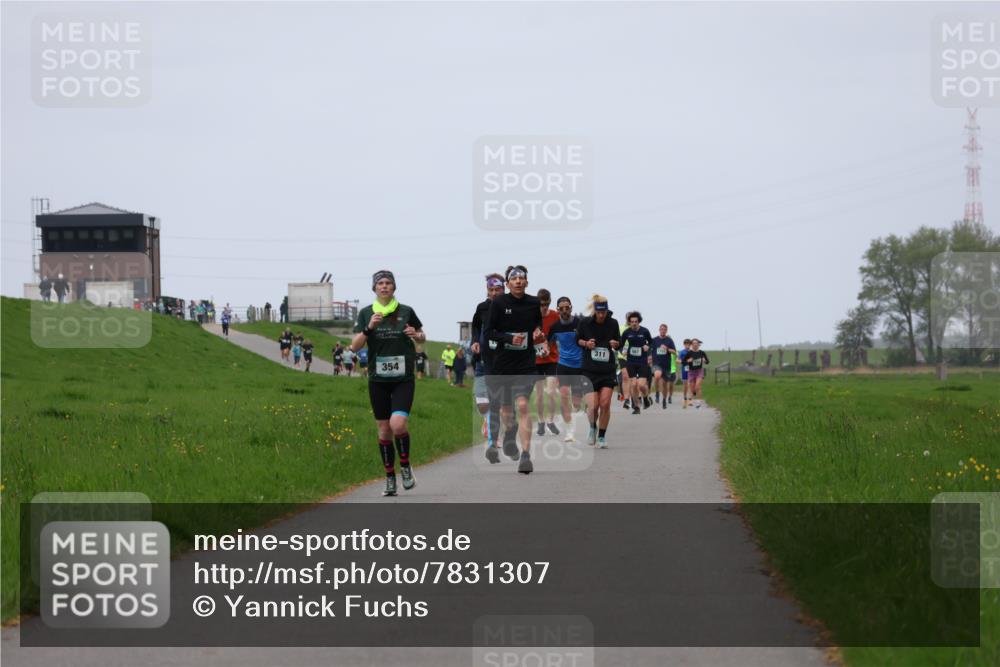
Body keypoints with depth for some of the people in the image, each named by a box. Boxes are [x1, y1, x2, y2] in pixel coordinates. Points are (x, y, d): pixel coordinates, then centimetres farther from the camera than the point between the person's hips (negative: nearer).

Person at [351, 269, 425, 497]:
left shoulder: (406, 311, 1)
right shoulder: (366, 313, 3)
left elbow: (422, 337, 15)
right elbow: (355, 346, -2)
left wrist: (417, 335, -8)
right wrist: (369, 328, -18)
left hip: (403, 379, -2)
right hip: (378, 380, 2)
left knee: (398, 424, -19)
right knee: (384, 430, 5)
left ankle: (405, 466, 5)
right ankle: (390, 478, 17)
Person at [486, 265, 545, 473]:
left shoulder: (534, 303, 1)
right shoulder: (499, 303, -5)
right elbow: (489, 332, -5)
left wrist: (539, 335, -1)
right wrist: (510, 338, -20)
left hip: (526, 364, -1)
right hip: (502, 362, 1)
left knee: (522, 405, -18)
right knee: (506, 408, 14)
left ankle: (526, 454, -22)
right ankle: (510, 431, 50)